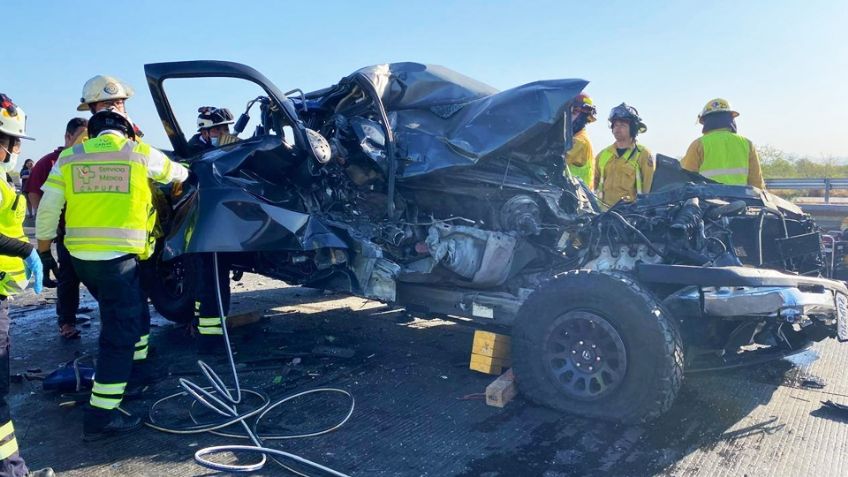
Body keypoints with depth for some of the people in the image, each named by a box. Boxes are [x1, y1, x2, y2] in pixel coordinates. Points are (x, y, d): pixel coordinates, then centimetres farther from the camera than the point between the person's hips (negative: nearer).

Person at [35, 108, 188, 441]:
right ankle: (101, 416, -2)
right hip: (117, 256, -5)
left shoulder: (69, 157, 8)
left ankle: (136, 365, 42)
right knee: (120, 331, -2)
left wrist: (44, 238, 24)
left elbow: (49, 204, 8)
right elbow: (179, 174, 18)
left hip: (80, 254, 6)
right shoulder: (140, 153, 0)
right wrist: (181, 177, 42)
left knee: (131, 309, 26)